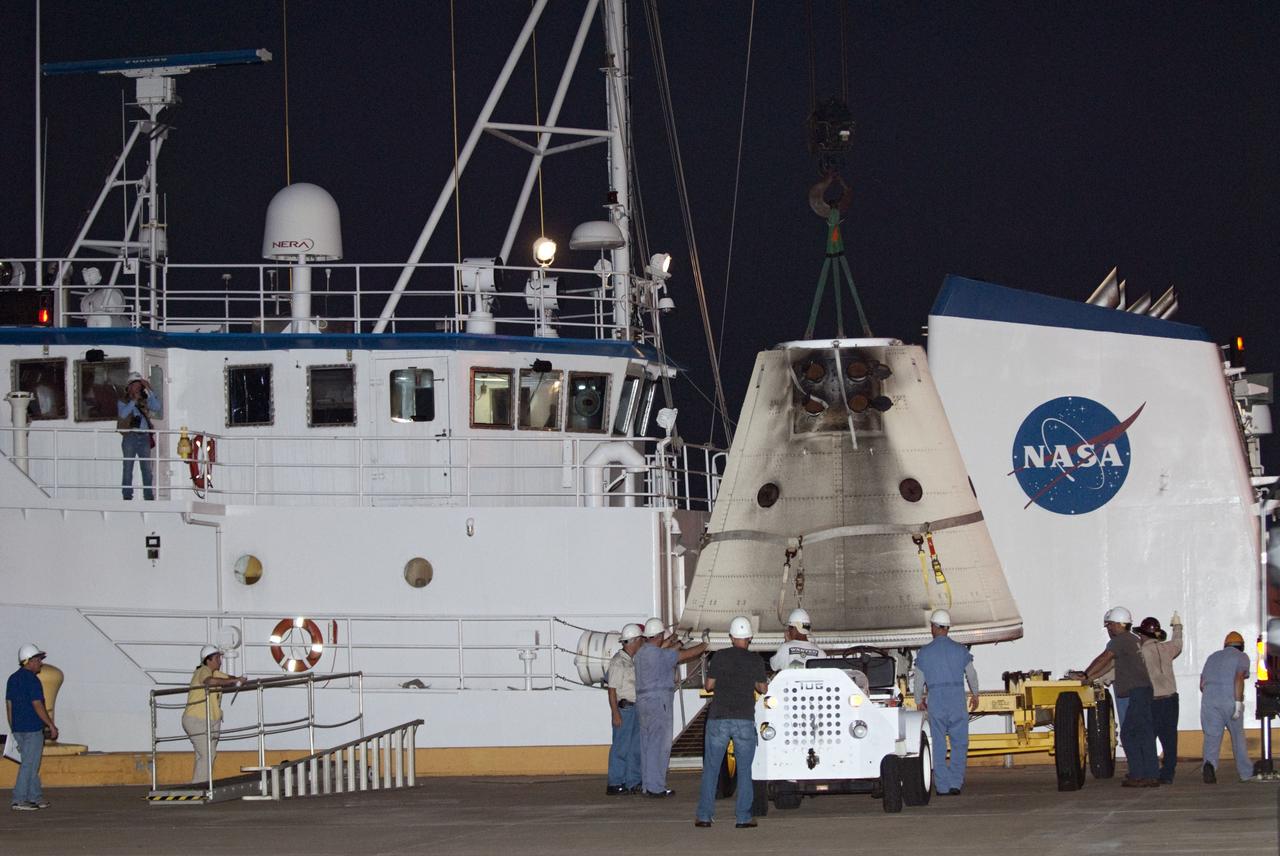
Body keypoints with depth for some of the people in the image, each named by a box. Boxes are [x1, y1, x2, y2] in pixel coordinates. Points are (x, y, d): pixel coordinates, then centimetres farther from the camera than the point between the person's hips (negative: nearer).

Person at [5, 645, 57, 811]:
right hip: (32, 729, -8)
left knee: (31, 764, 15)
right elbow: (37, 705, -17)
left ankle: (35, 797, 19)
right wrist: (51, 725, -11)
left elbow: (9, 705, 15)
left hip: (17, 729, 8)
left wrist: (12, 729, 20)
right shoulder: (32, 680, -14)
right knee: (29, 765, -5)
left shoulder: (13, 679, 12)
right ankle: (19, 800, -6)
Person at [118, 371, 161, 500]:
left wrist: (149, 390, -4)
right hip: (130, 437, -3)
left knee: (147, 469, 2)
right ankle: (127, 496, -2)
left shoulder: (145, 402, 15)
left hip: (144, 437, 3)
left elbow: (156, 407, -3)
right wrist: (134, 400, -10)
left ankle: (149, 495, 5)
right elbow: (123, 414, -11)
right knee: (128, 468, -2)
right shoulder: (123, 402, 7)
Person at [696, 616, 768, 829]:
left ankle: (704, 815, 5)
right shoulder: (755, 660, 1)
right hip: (745, 720, 0)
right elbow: (763, 688, 9)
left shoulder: (719, 657, 0)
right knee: (744, 770, 6)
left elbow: (709, 685, 4)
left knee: (711, 768, 6)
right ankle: (743, 817, 2)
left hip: (718, 718, 0)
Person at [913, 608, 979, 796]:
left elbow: (919, 681, 6)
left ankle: (943, 786, 3)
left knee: (938, 745, 5)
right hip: (957, 698, 0)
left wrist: (919, 701, 23)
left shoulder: (924, 653, 0)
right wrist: (975, 695, 29)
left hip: (935, 701, 0)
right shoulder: (960, 650, 2)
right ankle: (956, 783, -3)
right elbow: (972, 675, 11)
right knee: (959, 744, 6)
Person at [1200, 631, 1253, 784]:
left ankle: (1210, 764, -30)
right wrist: (1238, 702, -16)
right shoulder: (1241, 657, 7)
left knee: (1211, 738, -3)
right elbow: (1239, 678, -11)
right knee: (1238, 736, 14)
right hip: (1230, 700, -3)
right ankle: (1246, 772, 23)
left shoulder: (1213, 657, 22)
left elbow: (1202, 685, 18)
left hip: (1209, 699, 3)